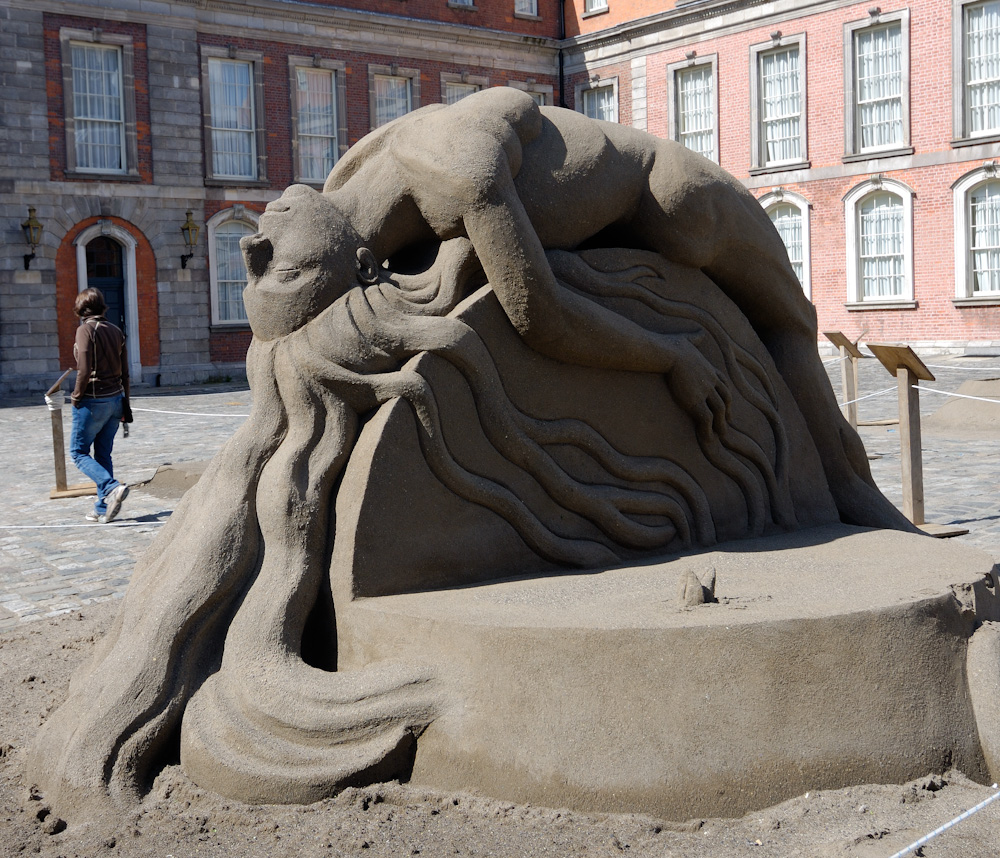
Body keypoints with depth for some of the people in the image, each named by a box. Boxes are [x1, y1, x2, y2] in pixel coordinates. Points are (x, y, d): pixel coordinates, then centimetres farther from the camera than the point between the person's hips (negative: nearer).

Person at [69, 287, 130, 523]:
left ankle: (112, 488, -16)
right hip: (115, 398, 7)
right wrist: (125, 405, 16)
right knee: (103, 454, 13)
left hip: (93, 400, -7)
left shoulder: (86, 329, -12)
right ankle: (103, 508, 13)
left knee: (78, 451, 4)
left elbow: (84, 370, -20)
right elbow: (124, 373, 11)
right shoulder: (116, 331, 9)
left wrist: (77, 397, -6)